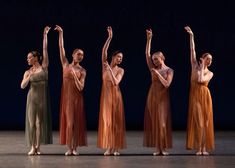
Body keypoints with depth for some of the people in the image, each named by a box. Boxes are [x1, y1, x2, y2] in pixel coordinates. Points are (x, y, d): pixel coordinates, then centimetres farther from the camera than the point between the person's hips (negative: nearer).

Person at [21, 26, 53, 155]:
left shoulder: (44, 66, 2)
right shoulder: (27, 72, 5)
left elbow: (45, 50, -3)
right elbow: (22, 86, -5)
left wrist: (45, 35, -6)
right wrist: (30, 76, -19)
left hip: (43, 97, -1)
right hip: (32, 97, 1)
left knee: (40, 122, 0)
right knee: (32, 121, -2)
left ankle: (38, 147, 4)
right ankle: (32, 147, 2)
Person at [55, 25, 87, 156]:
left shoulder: (82, 71, 1)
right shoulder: (66, 65, 4)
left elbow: (81, 87, -7)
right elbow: (61, 48, -2)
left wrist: (75, 75, -18)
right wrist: (61, 33, -9)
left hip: (77, 98, 0)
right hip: (67, 97, 0)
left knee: (77, 121, -1)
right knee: (68, 121, 0)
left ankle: (75, 148, 5)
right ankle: (69, 148, 5)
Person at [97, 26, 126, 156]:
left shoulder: (120, 70, 0)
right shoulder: (105, 64, 4)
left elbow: (116, 82, -15)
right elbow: (104, 51, -10)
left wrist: (110, 69, -17)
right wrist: (109, 38, -15)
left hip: (116, 96, -1)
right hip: (106, 95, 1)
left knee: (116, 121, -1)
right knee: (106, 120, 0)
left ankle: (116, 147, 4)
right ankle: (108, 147, 3)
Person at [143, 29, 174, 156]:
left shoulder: (169, 70, 0)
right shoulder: (153, 68, 8)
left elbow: (167, 84, -13)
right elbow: (147, 54, 0)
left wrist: (158, 73, -14)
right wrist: (149, 39, -7)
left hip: (163, 97, -3)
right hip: (152, 96, 3)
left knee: (162, 121, -6)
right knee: (153, 121, 0)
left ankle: (164, 147, -3)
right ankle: (157, 148, 3)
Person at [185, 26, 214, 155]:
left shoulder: (210, 73, 8)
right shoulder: (195, 66, 7)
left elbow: (201, 80, -12)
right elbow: (192, 51, 2)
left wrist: (202, 67, -3)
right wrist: (191, 36, -4)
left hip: (205, 96, 1)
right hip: (195, 96, -1)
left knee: (206, 121, -1)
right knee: (197, 121, -5)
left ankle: (204, 148, 1)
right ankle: (198, 148, -3)